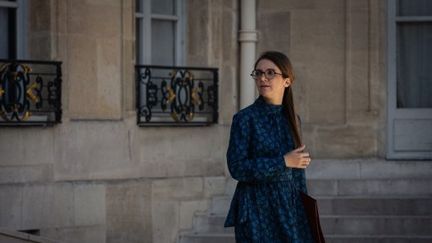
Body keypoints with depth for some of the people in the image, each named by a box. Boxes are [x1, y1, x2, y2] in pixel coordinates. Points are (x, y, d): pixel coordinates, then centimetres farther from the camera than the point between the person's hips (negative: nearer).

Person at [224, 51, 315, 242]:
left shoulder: (292, 119, 10)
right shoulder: (245, 118, -5)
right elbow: (237, 167, -13)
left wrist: (304, 208, 15)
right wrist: (283, 162, -16)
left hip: (290, 207, 4)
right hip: (257, 210, -4)